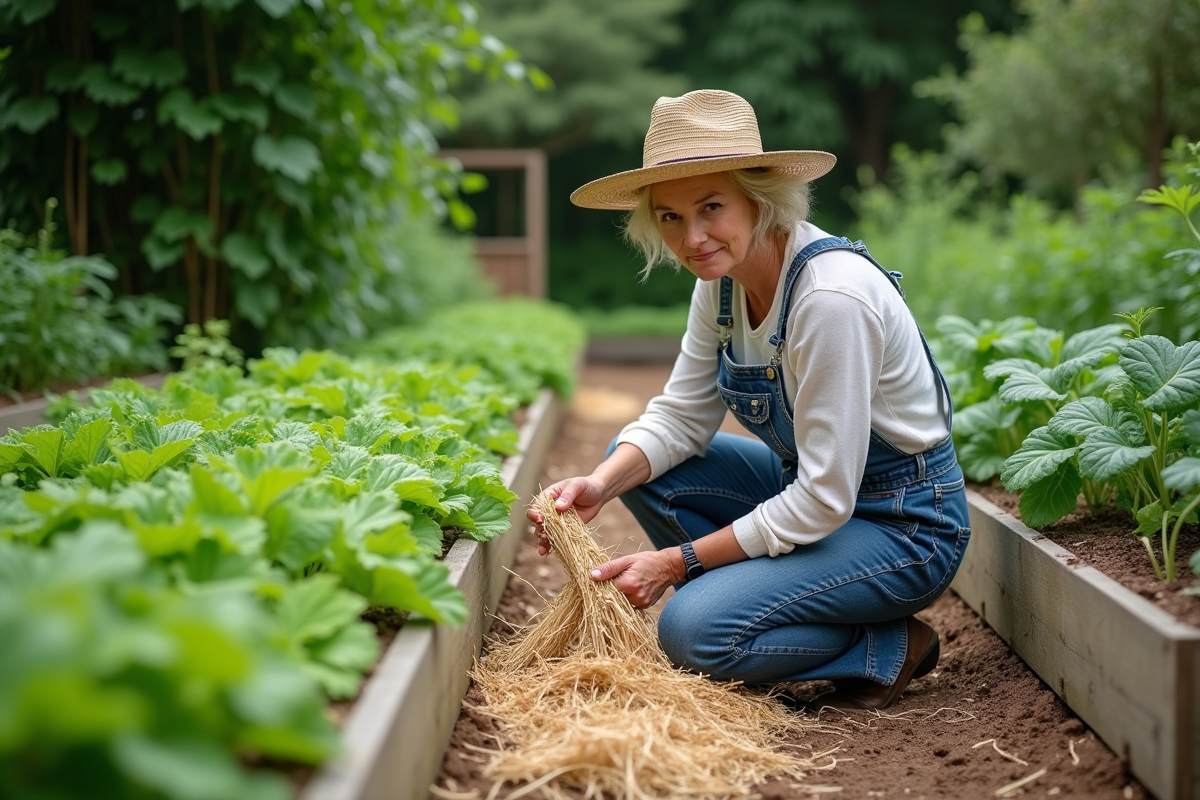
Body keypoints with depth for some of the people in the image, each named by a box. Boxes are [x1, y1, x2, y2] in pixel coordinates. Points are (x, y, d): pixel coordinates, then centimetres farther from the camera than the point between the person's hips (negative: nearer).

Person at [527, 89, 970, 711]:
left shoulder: (831, 296, -30)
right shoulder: (723, 280, -4)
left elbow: (824, 501, -27)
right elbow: (680, 417, 2)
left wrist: (679, 560, -22)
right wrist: (598, 485, -17)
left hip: (903, 528, -8)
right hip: (811, 489, 8)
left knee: (693, 629, -23)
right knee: (633, 460, 1)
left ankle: (891, 648, -1)